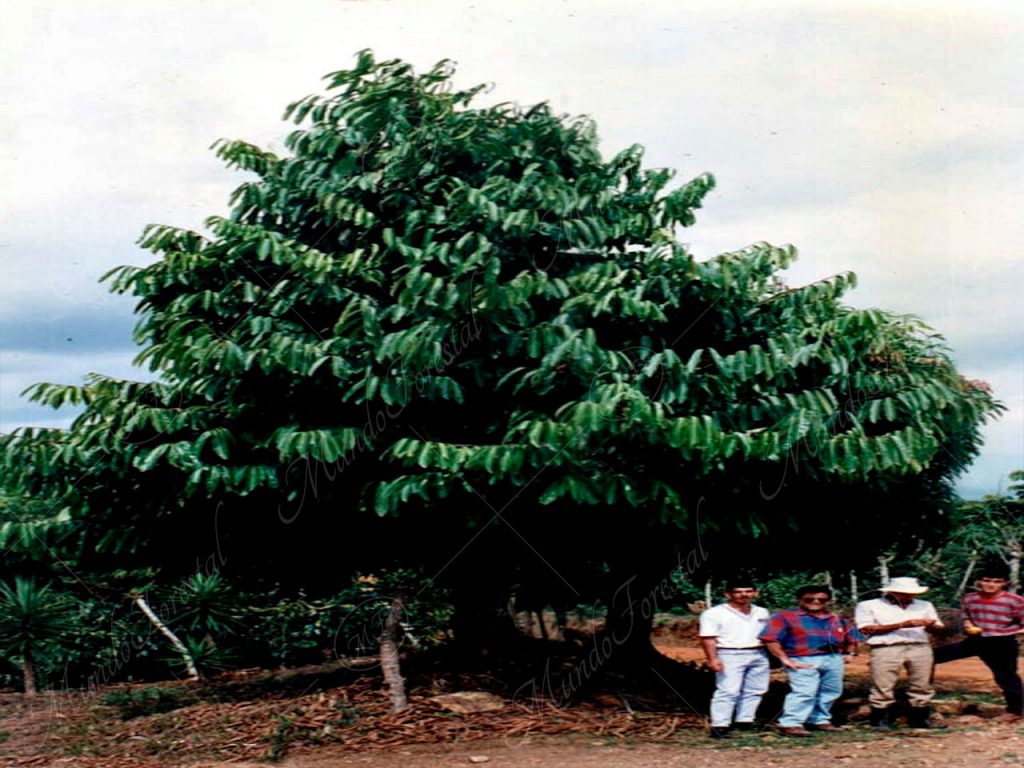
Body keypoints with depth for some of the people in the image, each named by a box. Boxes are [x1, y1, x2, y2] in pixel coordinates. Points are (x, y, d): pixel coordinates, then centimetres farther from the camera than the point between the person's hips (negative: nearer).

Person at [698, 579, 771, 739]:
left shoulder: (761, 613, 14)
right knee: (728, 691, -12)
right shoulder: (714, 614, -4)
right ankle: (720, 725, -12)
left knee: (755, 690, 7)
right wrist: (712, 658, -18)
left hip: (758, 655, 6)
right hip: (730, 656, -6)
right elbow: (708, 638, -9)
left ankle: (745, 721, 16)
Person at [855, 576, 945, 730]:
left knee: (922, 687, 3)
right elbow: (866, 629, -7)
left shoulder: (924, 605, 20)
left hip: (921, 648, 4)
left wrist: (931, 625, -8)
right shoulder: (868, 606, 4)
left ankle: (920, 719, 14)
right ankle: (879, 721, 1)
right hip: (886, 649, -4)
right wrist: (901, 625, -10)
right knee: (883, 687, -7)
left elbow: (938, 628, 18)